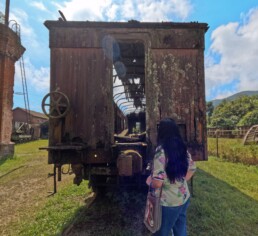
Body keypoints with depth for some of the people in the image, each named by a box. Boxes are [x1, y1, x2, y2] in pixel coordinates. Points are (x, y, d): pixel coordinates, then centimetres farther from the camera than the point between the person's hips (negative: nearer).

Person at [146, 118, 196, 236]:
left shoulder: (161, 150, -25)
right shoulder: (182, 147, -2)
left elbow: (158, 183, -27)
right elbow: (192, 168, 10)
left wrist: (149, 181, -7)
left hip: (169, 202, -7)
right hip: (184, 197, 7)